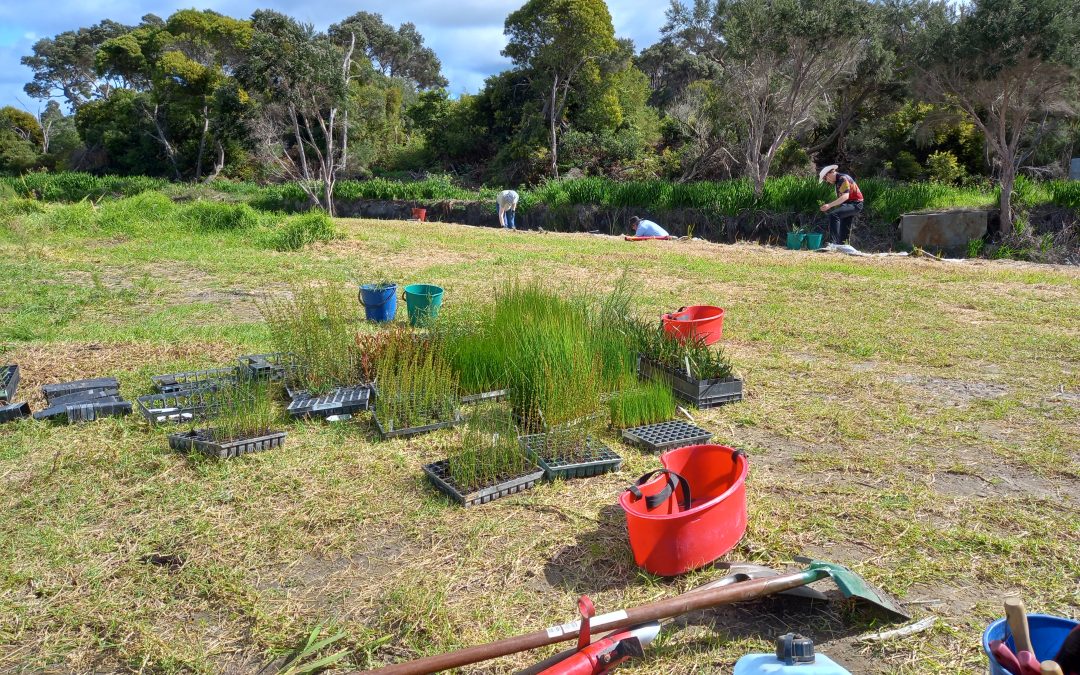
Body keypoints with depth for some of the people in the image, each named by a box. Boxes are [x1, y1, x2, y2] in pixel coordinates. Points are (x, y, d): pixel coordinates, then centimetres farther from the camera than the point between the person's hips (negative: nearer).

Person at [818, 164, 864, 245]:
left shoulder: (843, 179, -16)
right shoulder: (838, 181, 14)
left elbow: (845, 196, -28)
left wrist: (830, 205, -32)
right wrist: (830, 207, 10)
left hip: (855, 204, -11)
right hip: (849, 204, 11)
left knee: (833, 215, -29)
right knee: (844, 230, 14)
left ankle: (833, 243, -36)